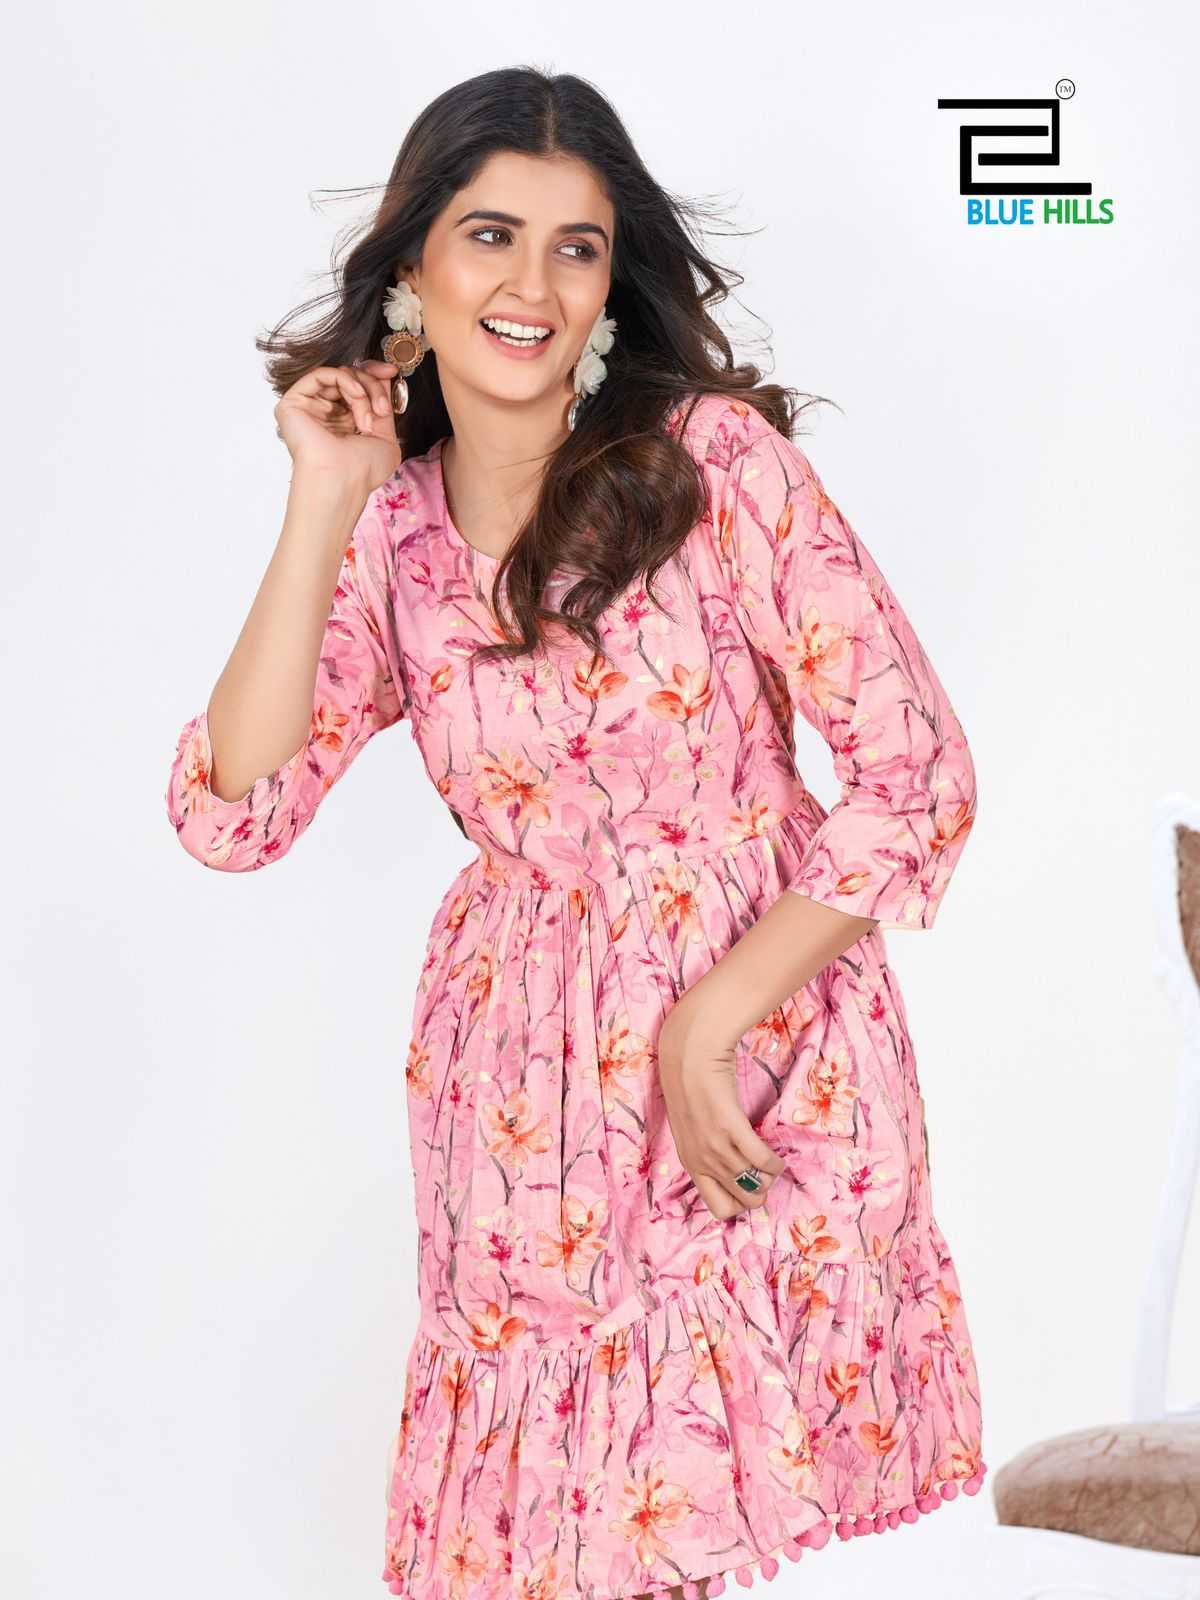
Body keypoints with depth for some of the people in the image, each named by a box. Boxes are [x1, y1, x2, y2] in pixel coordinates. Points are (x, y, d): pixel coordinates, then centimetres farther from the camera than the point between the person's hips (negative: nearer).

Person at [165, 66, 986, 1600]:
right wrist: (325, 509, -10)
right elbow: (230, 816, -8)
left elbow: (916, 774, -12)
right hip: (527, 1079, 3)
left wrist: (706, 1029, -14)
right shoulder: (391, 530, 3)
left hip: (774, 1058, -3)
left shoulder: (716, 456, -9)